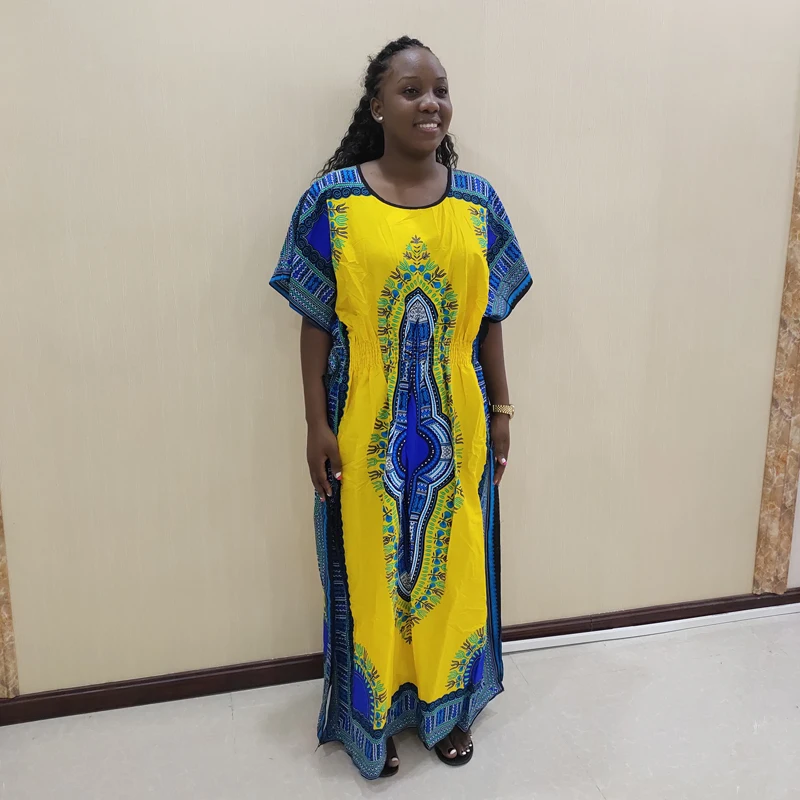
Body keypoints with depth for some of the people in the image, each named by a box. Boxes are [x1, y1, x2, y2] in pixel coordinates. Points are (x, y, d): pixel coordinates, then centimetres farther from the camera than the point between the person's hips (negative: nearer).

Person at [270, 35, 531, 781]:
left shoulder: (478, 201, 1)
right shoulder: (333, 200, -6)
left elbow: (489, 320, 5)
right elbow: (316, 322, -5)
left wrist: (500, 412, 5)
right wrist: (317, 425, -7)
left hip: (454, 425, 3)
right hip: (367, 428, -2)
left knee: (452, 564, 15)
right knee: (371, 568, 12)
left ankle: (446, 704, 39)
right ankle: (374, 714, 35)